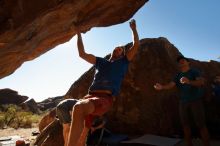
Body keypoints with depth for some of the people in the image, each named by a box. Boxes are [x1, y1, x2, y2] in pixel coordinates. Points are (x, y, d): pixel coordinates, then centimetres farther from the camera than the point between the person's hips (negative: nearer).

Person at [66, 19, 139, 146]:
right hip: (90, 96, 5)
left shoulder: (123, 62, 22)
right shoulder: (101, 61, 29)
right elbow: (82, 54, 29)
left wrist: (134, 29, 27)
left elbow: (136, 45, 18)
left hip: (105, 99, -5)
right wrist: (79, 33, 32)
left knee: (79, 107, -37)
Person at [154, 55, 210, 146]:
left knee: (201, 124, -5)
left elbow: (201, 82, -18)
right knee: (185, 124, 6)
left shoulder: (194, 72, -1)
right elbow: (171, 85, -4)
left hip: (195, 101, -4)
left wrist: (189, 82, -37)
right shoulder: (178, 76, 11)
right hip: (183, 102, 5)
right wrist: (162, 87, -25)